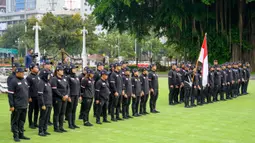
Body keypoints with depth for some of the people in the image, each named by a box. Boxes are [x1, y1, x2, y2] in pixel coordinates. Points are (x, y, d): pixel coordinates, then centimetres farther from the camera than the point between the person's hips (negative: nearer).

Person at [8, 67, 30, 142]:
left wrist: (27, 101, 19)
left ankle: (21, 134, 23)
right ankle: (16, 136, 9)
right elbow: (10, 94, -12)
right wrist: (11, 105, -15)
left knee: (22, 121, 13)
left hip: (24, 105, 7)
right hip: (17, 106, -7)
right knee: (15, 121, 2)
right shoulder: (13, 81, -10)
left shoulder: (24, 80, 13)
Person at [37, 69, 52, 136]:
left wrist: (51, 103, 18)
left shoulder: (48, 82, 15)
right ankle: (40, 131, 7)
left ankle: (45, 130, 20)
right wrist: (43, 105, -19)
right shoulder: (41, 83, -13)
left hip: (49, 104, 8)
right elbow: (40, 95, -17)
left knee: (47, 117, 11)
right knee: (42, 117, -1)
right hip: (44, 104, -8)